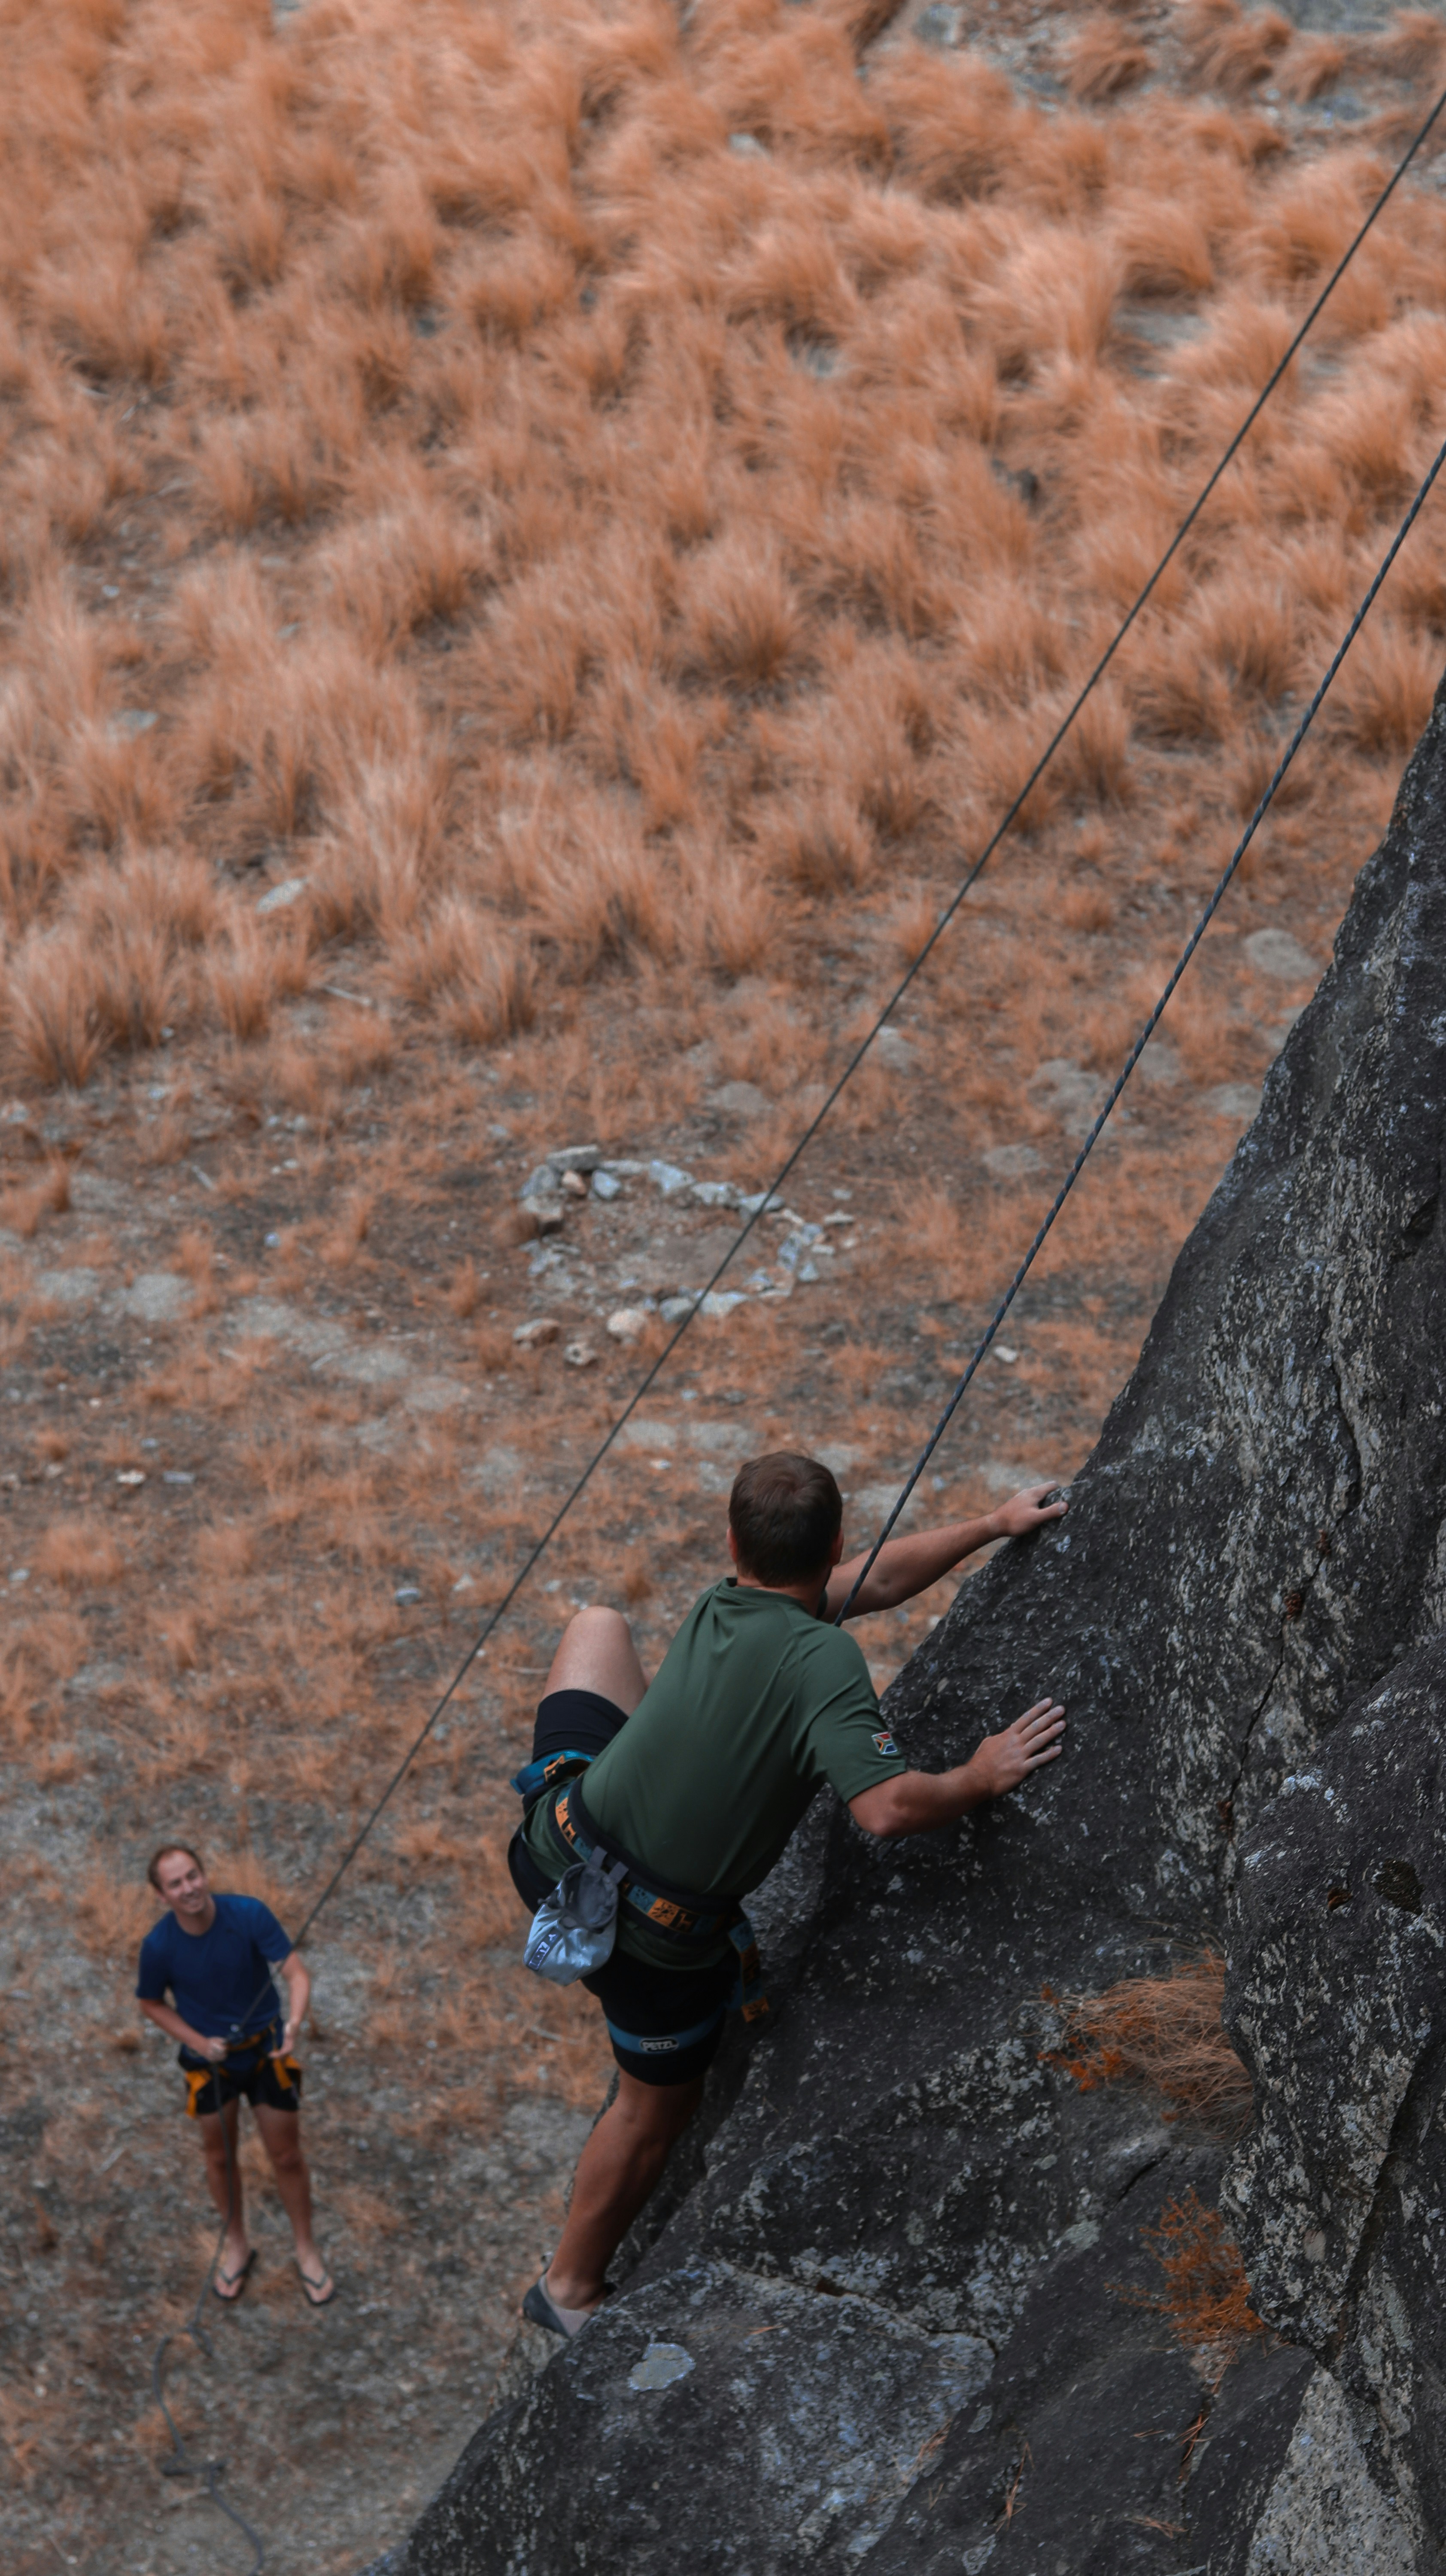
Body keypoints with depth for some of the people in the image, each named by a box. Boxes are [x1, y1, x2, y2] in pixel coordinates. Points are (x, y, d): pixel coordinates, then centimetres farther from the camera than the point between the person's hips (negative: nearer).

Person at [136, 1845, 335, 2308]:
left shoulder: (250, 1915, -26)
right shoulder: (160, 1946, -22)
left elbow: (296, 1974, -26)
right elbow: (152, 2004, -3)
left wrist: (294, 2023, -45)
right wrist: (199, 2043, -15)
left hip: (267, 2050, -1)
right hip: (210, 2058, 1)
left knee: (287, 2157, 11)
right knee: (219, 2156, 19)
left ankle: (306, 2250, 34)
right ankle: (236, 2245, 44)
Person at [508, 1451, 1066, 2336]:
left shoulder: (718, 1607, -5)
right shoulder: (822, 1658, -27)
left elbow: (869, 1584, 11)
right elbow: (889, 1807, -35)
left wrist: (993, 1526, 17)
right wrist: (981, 1779, -17)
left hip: (560, 1838, 4)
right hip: (657, 1936, -4)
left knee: (602, 1626, 24)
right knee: (660, 2106, 25)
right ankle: (573, 2289, 42)